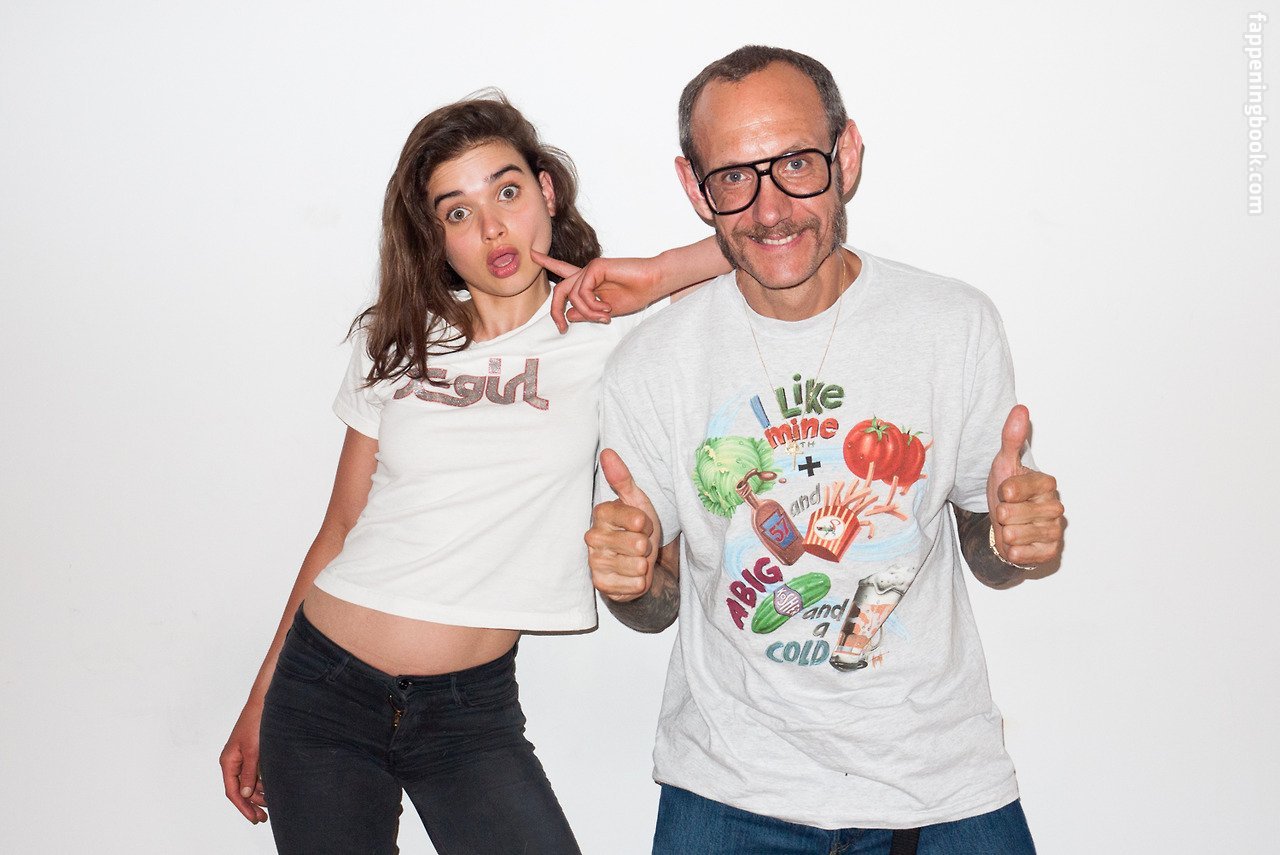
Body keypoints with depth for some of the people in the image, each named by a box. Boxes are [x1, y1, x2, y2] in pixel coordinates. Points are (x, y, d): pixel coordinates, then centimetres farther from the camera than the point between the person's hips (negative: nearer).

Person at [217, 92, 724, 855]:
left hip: (471, 708, -2)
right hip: (323, 691, 2)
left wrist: (653, 275, -18)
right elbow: (341, 529, 10)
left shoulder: (606, 335, -4)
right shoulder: (395, 344, 5)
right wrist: (260, 704, 12)